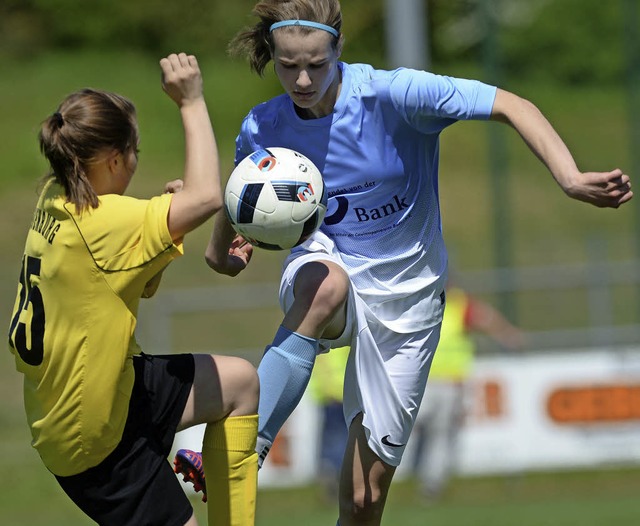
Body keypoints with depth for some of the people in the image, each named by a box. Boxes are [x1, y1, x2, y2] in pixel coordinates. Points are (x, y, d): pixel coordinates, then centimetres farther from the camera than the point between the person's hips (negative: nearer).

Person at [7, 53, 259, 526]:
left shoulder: (57, 200, 1)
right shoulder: (99, 221, -27)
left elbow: (143, 286, 12)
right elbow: (207, 197, -34)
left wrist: (164, 212, -3)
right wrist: (192, 102, -24)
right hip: (95, 431, -9)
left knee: (240, 384, 19)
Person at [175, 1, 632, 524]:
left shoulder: (393, 94, -19)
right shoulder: (263, 129, -9)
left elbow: (513, 107, -23)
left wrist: (570, 179, -37)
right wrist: (219, 248, 32)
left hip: (404, 300, 0)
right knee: (326, 285, -42)